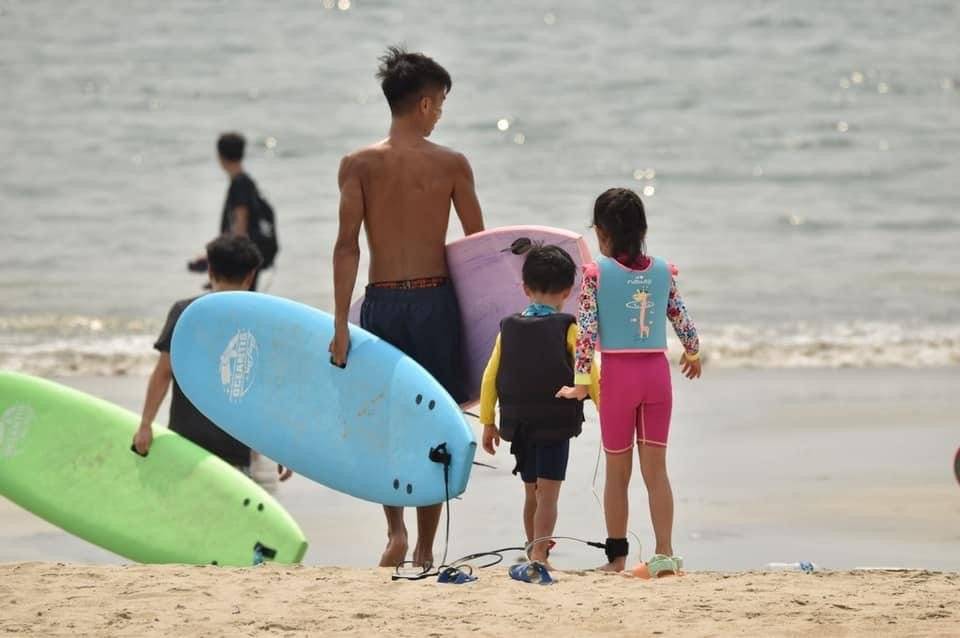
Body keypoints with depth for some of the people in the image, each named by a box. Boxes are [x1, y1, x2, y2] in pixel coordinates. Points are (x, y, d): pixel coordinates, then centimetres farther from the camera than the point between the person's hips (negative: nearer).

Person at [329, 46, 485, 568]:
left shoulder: (358, 164, -1)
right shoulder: (452, 164, -1)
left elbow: (348, 245, -6)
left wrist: (340, 322, -7)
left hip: (381, 303, 0)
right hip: (435, 300, 0)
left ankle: (395, 530, -5)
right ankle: (424, 552, 11)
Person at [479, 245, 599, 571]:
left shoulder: (509, 328, 5)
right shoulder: (568, 328, -7)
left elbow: (489, 378, 4)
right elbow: (588, 377, -10)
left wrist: (488, 423, 12)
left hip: (519, 424, 4)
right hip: (555, 424, -4)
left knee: (531, 492, 17)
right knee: (548, 493, -4)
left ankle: (534, 553, 26)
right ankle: (540, 555, -15)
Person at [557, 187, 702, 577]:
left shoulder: (596, 273, -8)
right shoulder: (663, 270, 2)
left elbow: (587, 329, -12)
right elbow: (681, 318, 11)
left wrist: (581, 382, -10)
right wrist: (692, 352, 30)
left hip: (617, 374, -3)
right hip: (657, 373, 3)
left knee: (617, 472, 7)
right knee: (656, 469, 5)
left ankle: (617, 557, 13)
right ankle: (665, 552, -3)